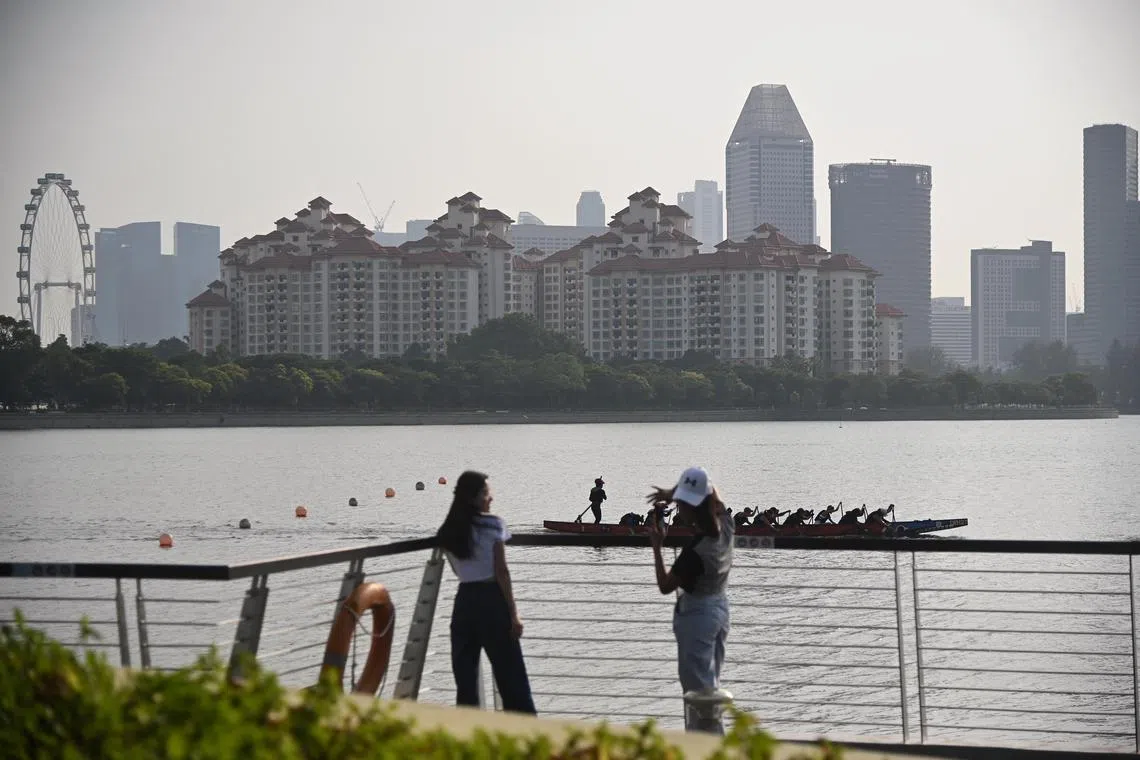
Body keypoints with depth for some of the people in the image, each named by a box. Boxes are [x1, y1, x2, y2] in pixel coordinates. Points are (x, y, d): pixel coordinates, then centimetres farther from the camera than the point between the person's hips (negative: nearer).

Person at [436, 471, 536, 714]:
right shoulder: (492, 524, -8)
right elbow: (501, 572, -10)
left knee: (465, 678, 8)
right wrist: (513, 614, -8)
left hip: (464, 602, 5)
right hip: (492, 602, -5)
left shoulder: (448, 533, 7)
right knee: (511, 677, 0)